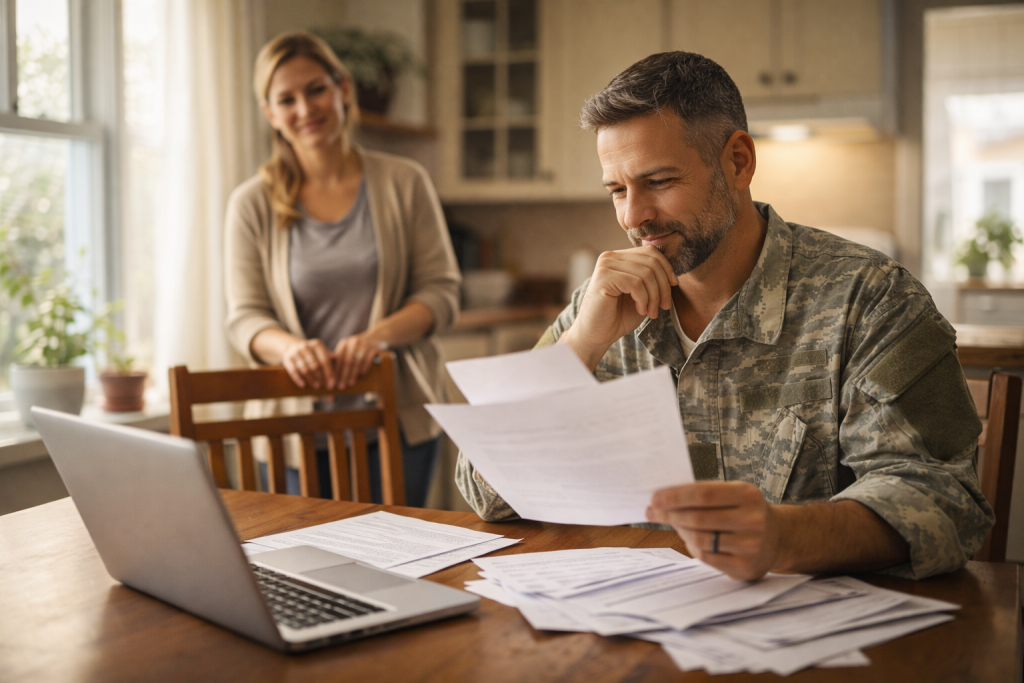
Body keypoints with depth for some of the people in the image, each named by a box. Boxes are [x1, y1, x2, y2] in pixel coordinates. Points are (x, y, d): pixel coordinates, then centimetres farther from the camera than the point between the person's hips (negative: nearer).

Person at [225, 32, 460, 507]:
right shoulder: (253, 204, 3)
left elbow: (441, 292, 1)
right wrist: (288, 347, -21)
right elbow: (244, 317, 1)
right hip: (297, 423, 0)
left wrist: (377, 335, -17)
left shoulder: (404, 183, 3)